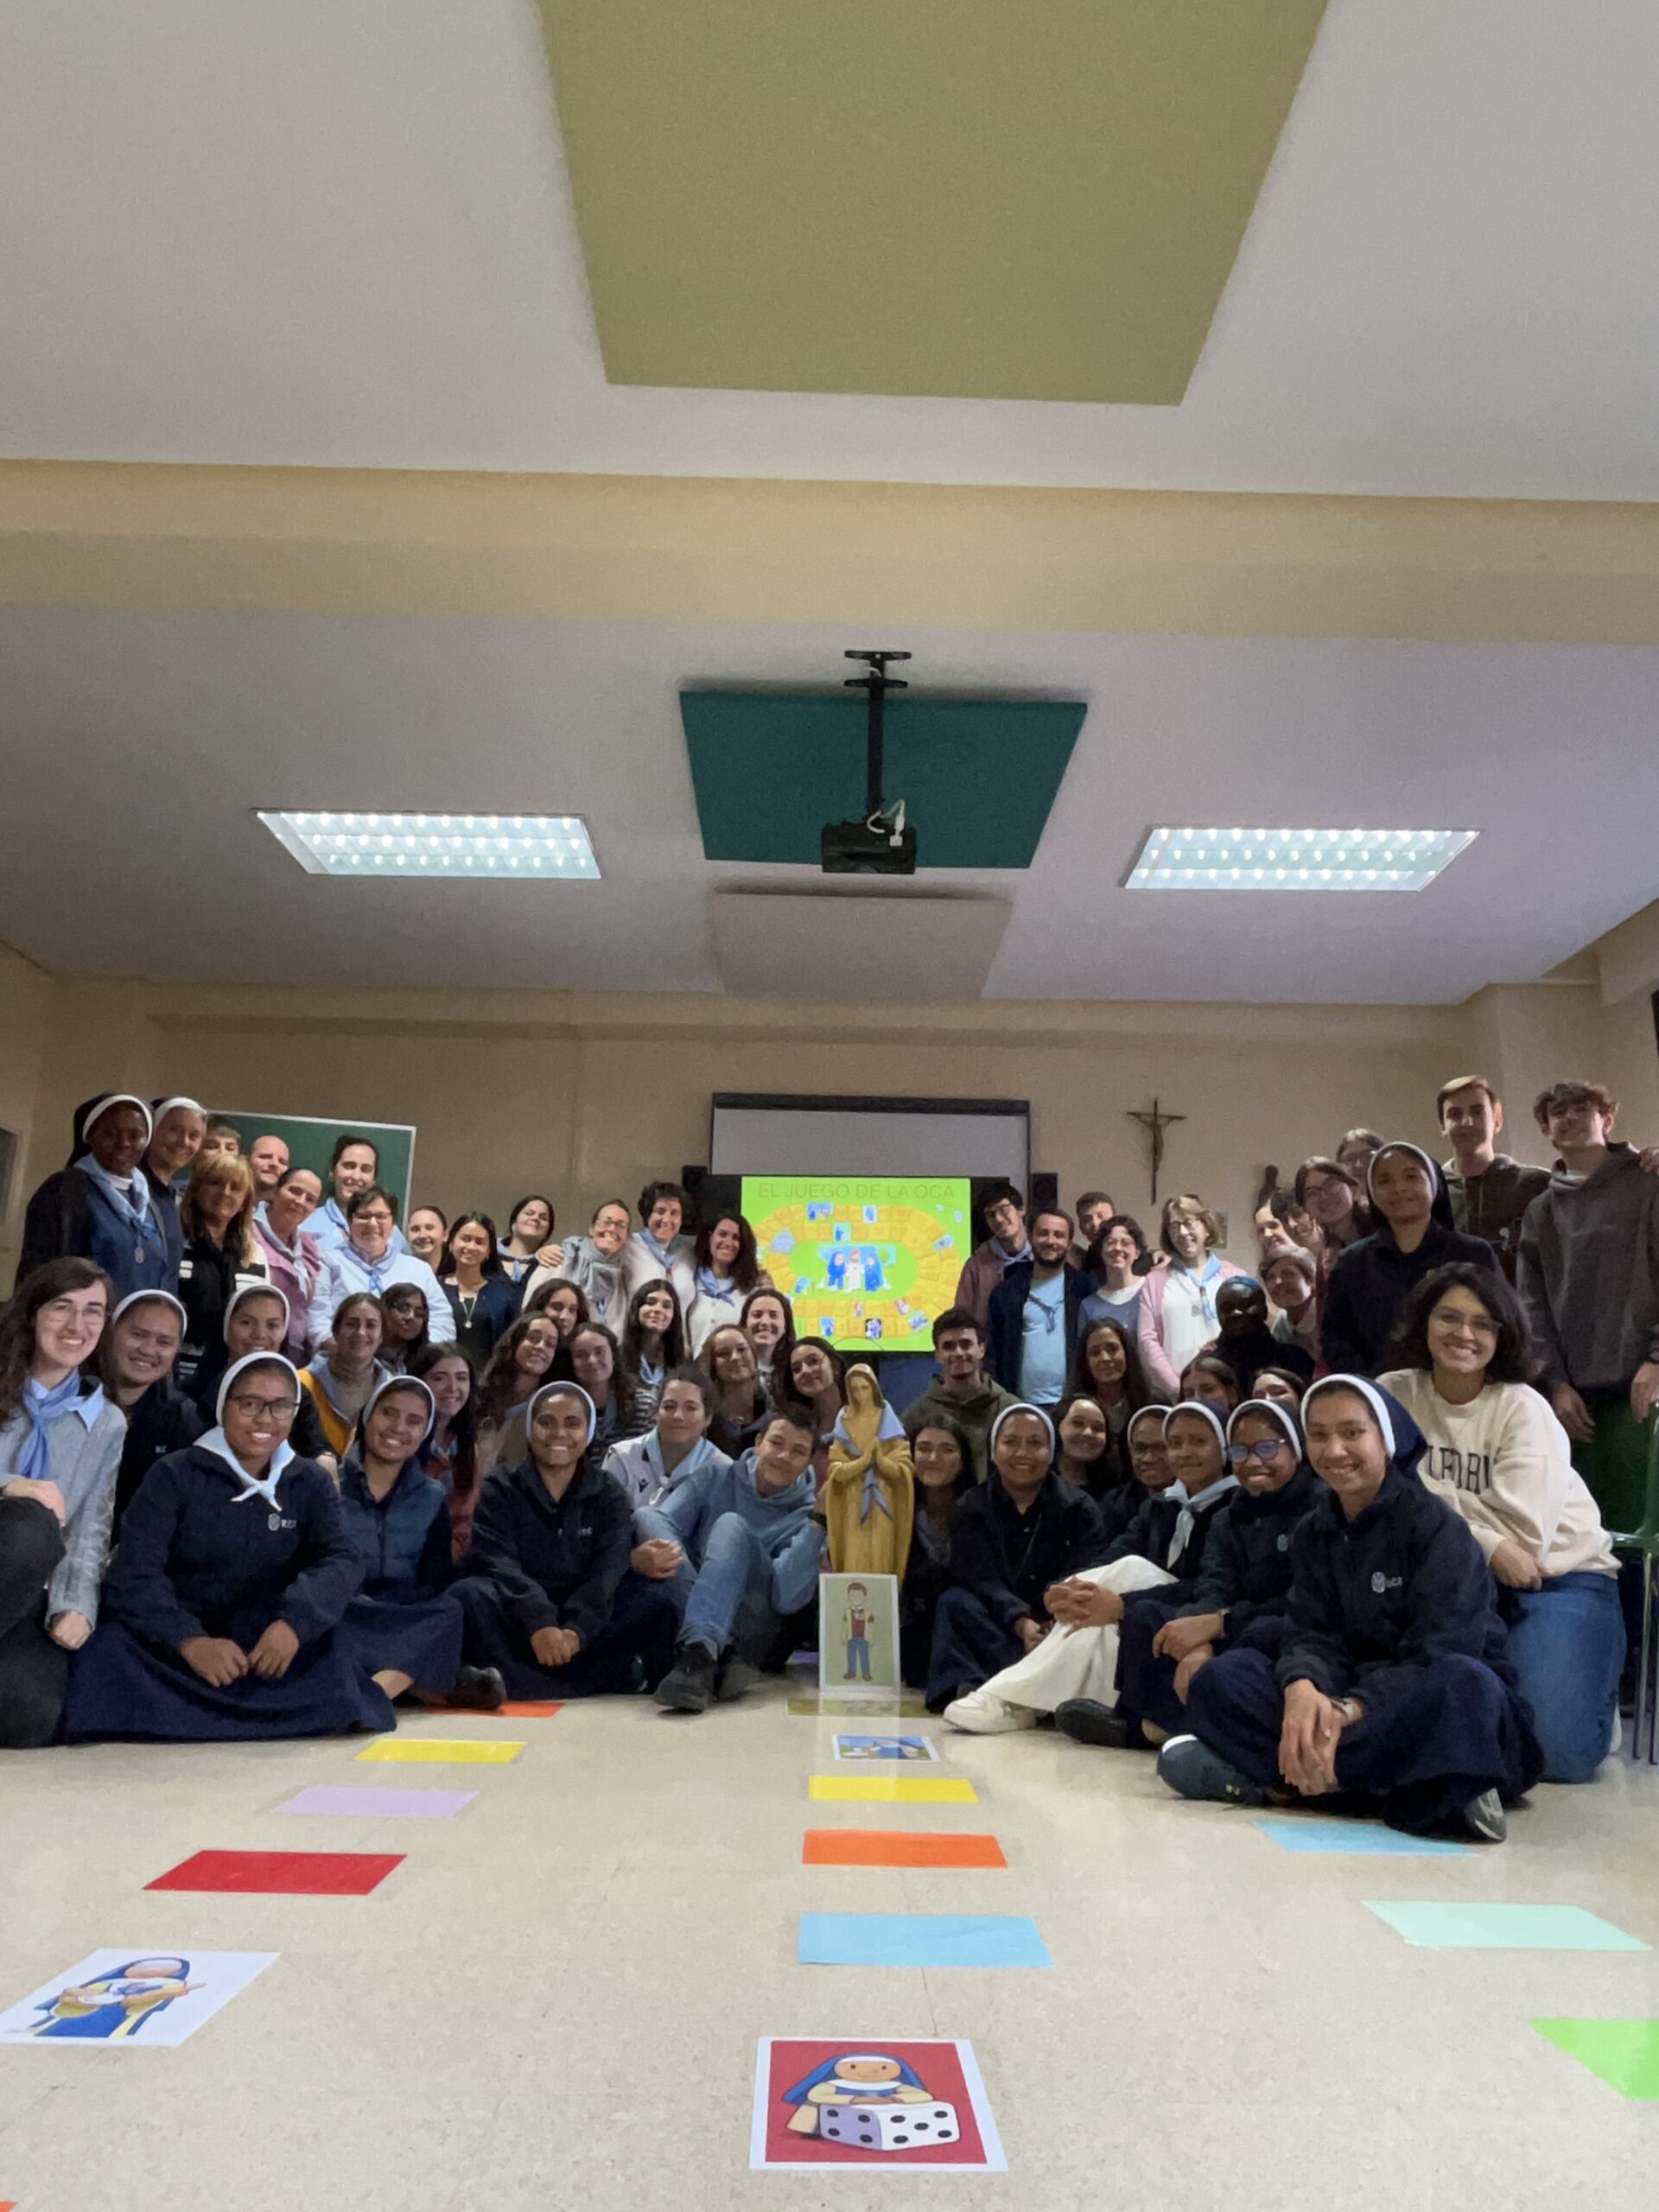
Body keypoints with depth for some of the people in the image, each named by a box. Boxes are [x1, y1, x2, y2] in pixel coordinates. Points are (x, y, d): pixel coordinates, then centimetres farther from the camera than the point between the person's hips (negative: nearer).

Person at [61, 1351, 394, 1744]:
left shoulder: (311, 1483, 3)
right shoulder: (173, 1476, -4)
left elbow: (341, 1560, -10)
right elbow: (134, 1573, -16)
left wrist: (295, 1621, -31)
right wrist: (190, 1642, -32)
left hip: (266, 1640, 2)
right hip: (173, 1643, -2)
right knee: (112, 1646, -31)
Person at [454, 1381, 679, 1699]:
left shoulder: (608, 1496, 7)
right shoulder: (499, 1491, 2)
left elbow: (611, 1567, -11)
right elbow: (497, 1563, -15)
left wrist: (576, 1629, -30)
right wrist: (538, 1624, -33)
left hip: (584, 1621, 2)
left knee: (655, 1597, -24)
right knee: (469, 1594, -31)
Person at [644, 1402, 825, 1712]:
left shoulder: (807, 1514, 1)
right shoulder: (713, 1480, 9)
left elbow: (786, 1599, -15)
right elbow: (661, 1524, -10)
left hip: (753, 1623, -3)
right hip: (680, 1614, 3)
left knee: (732, 1526, -26)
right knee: (647, 1516, -20)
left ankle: (699, 1655, -47)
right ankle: (723, 1656, -34)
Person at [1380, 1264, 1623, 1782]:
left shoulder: (1523, 1410, -13)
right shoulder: (1393, 1394, -6)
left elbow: (1526, 1539, -19)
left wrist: (1433, 1502, -15)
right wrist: (1486, 1543, -20)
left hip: (1559, 1577, -2)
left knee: (1556, 1750, -19)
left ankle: (1595, 1691, 17)